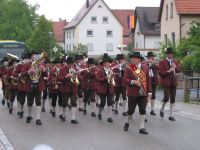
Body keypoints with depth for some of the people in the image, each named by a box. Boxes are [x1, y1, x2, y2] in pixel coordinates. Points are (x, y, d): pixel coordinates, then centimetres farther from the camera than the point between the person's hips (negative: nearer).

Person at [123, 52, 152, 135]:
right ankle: (128, 122, 32)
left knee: (143, 110, 1)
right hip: (132, 93, -2)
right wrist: (133, 82, -23)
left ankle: (142, 128, 7)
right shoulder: (129, 68, -4)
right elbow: (125, 79, -6)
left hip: (143, 93, 2)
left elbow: (148, 80, 6)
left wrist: (149, 91, 2)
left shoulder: (145, 67, 3)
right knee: (131, 110, 6)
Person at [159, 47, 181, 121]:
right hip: (165, 82, -5)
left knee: (173, 99, 4)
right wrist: (168, 71, -22)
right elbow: (160, 72, -10)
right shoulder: (162, 62, -5)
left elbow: (179, 70, 9)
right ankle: (162, 110, 18)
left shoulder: (175, 62, 10)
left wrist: (175, 67, -10)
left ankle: (171, 115, 10)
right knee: (166, 97, -11)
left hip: (173, 82, 5)